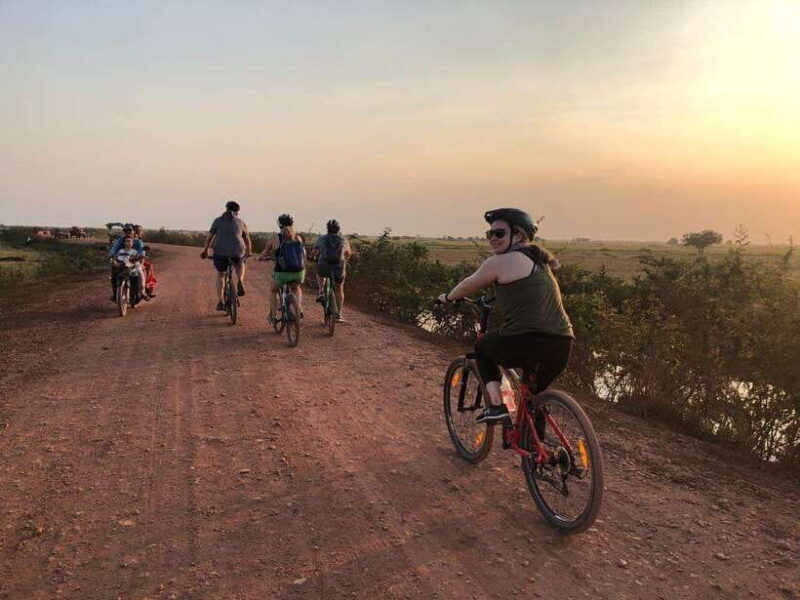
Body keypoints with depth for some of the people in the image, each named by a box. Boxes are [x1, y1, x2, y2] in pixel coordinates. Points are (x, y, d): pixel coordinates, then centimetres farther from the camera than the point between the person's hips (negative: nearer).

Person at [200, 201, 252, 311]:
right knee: (240, 265, 35)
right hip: (237, 252, 0)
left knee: (220, 275, 24)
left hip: (220, 253, 0)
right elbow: (247, 240, 23)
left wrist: (205, 251, 26)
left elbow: (209, 237, 13)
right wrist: (249, 252, 40)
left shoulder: (218, 220, 12)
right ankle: (240, 282, 7)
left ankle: (221, 301, 14)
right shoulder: (240, 222, 14)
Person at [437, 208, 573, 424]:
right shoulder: (538, 258, 20)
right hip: (562, 346, 7)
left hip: (526, 343, -7)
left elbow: (467, 287, 11)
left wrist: (447, 297, 32)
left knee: (482, 347, 22)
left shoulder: (499, 262, -2)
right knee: (532, 395, 29)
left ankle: (496, 406, 11)